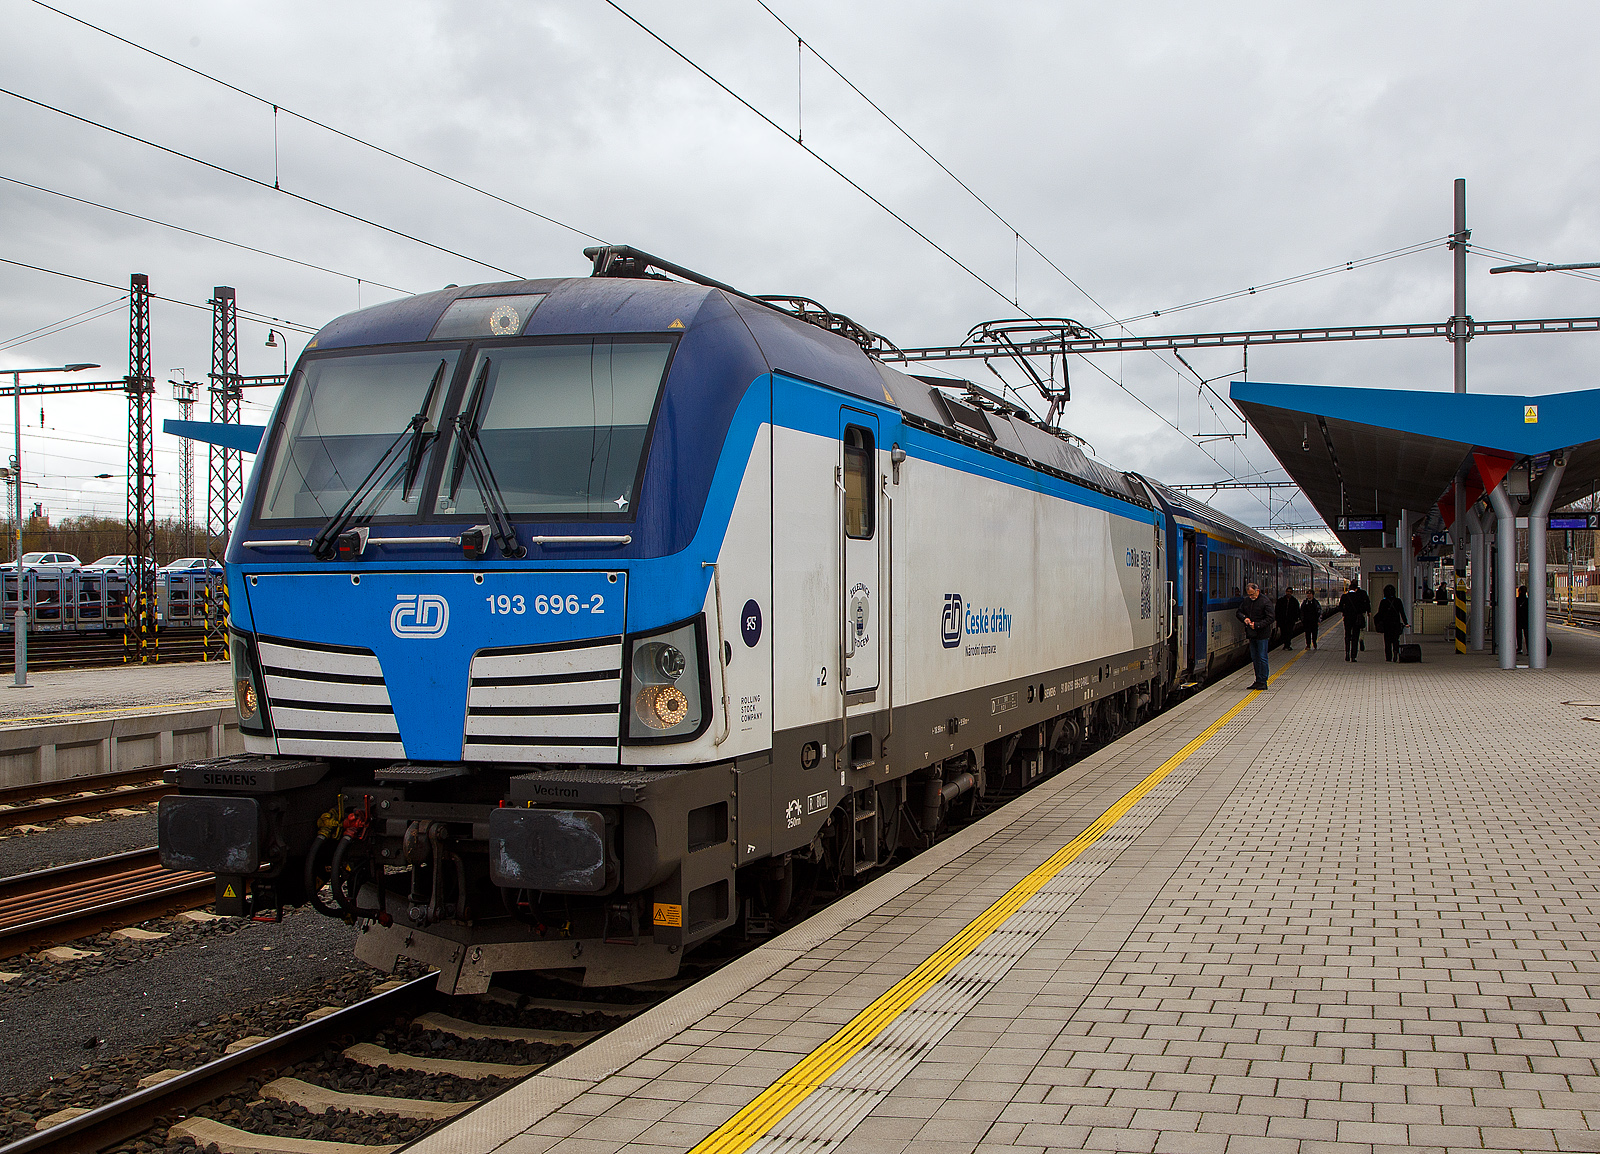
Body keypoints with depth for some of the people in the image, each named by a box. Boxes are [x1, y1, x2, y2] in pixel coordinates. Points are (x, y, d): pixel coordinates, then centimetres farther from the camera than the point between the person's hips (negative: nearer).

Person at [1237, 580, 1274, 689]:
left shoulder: (1265, 601, -10)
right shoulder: (1246, 600, 9)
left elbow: (1269, 618, -12)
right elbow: (1239, 612, 17)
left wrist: (1257, 625, -19)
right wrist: (1244, 618, -5)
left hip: (1262, 634, -6)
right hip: (1252, 634, 7)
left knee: (1262, 658, -4)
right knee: (1254, 658, 11)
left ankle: (1263, 682, 0)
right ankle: (1258, 681, 18)